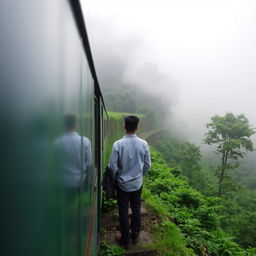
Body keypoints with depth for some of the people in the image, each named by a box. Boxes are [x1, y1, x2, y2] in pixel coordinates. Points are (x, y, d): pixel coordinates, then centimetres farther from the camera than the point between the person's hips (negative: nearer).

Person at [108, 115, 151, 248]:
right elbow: (147, 164, -3)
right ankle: (135, 235, 37)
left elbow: (113, 166, -16)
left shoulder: (118, 144, -21)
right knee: (136, 209, 20)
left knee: (123, 211, 14)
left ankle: (125, 239, 30)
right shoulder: (143, 143, -12)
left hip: (122, 183, -2)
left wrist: (115, 177, 5)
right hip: (137, 183, 3)